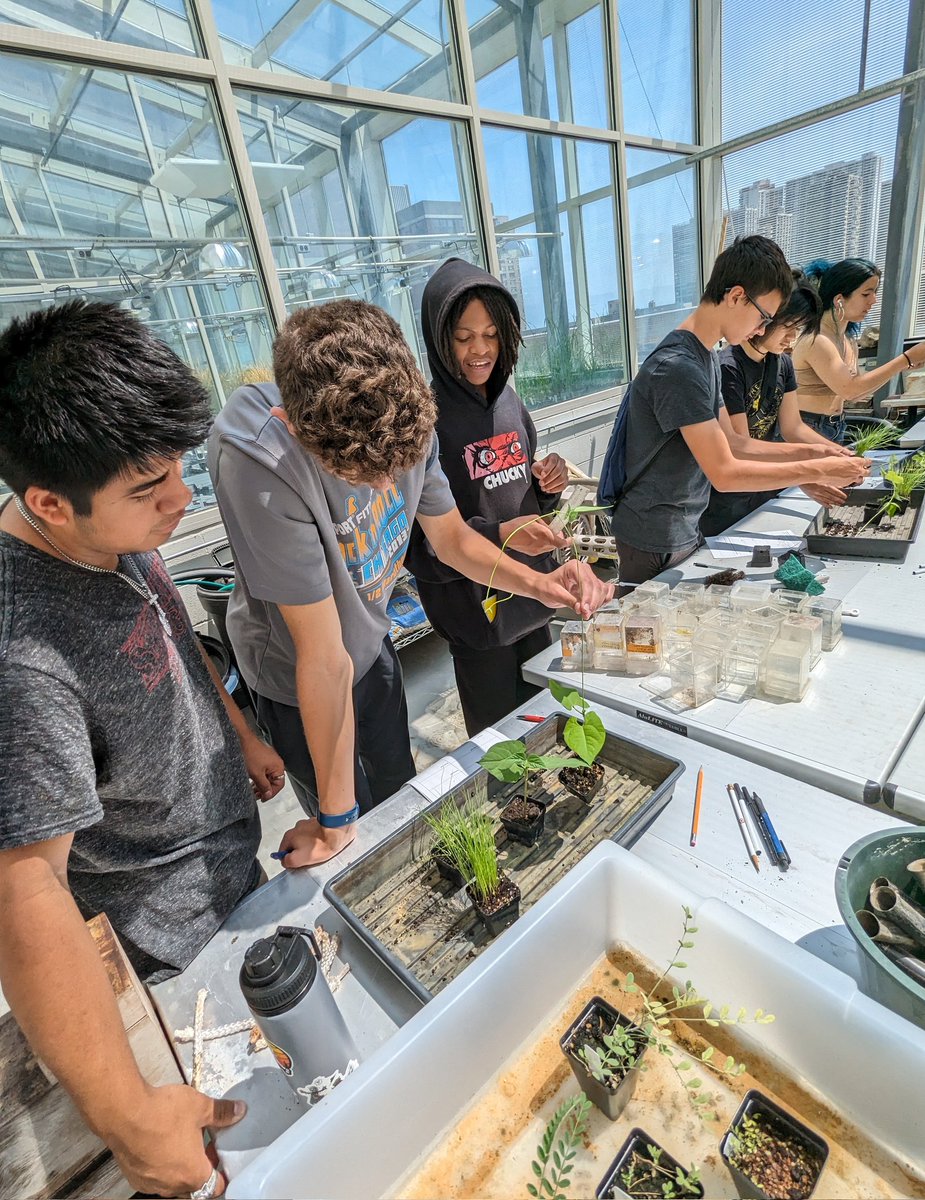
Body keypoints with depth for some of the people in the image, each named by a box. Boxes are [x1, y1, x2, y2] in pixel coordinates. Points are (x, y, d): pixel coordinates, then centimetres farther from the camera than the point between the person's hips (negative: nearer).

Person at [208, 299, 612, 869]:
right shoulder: (259, 464, -39)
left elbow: (451, 535, -5)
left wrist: (538, 582, -23)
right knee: (360, 837, 17)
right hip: (300, 678, -4)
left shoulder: (406, 416, -21)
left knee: (401, 795, 27)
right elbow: (325, 659, -34)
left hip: (373, 639, 5)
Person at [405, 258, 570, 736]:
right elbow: (417, 545, -18)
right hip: (476, 612, -6)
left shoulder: (509, 401, 4)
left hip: (533, 598, 7)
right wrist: (497, 536, -30)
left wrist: (548, 486, -6)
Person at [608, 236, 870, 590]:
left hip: (685, 530, 9)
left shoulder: (705, 357, 9)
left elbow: (726, 444, 13)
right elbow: (724, 474, -23)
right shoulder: (678, 368, -23)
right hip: (656, 546, -9)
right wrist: (818, 471, -14)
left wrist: (810, 452, 6)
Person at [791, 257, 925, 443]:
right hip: (807, 429, -8)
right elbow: (849, 389, -21)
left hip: (835, 429, 8)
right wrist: (908, 358, -15)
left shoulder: (849, 340, 10)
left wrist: (900, 366, 7)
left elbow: (850, 396, 15)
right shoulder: (816, 340, -17)